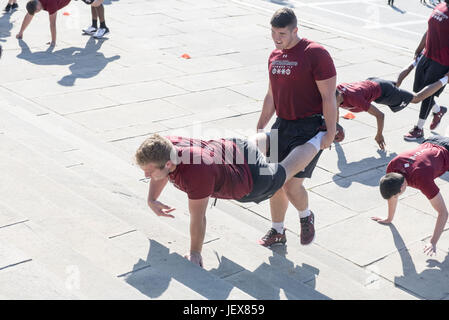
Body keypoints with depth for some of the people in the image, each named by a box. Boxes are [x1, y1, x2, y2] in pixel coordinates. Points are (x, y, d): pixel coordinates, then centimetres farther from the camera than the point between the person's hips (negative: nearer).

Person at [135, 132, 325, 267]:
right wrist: (151, 200, -17)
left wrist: (195, 253, -23)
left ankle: (321, 136, 51)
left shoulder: (197, 173, -52)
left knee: (290, 167, 27)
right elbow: (161, 174, -3)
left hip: (251, 182, -5)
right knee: (256, 143, 40)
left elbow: (197, 219, -37)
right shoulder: (165, 146, -29)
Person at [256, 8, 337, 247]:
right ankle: (277, 230, 27)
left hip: (309, 128, -7)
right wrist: (260, 127, 21)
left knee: (292, 184, -12)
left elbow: (329, 97, -13)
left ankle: (306, 217, 20)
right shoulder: (274, 56, 10)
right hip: (282, 125, 7)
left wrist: (331, 132, -16)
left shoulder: (315, 54, -12)